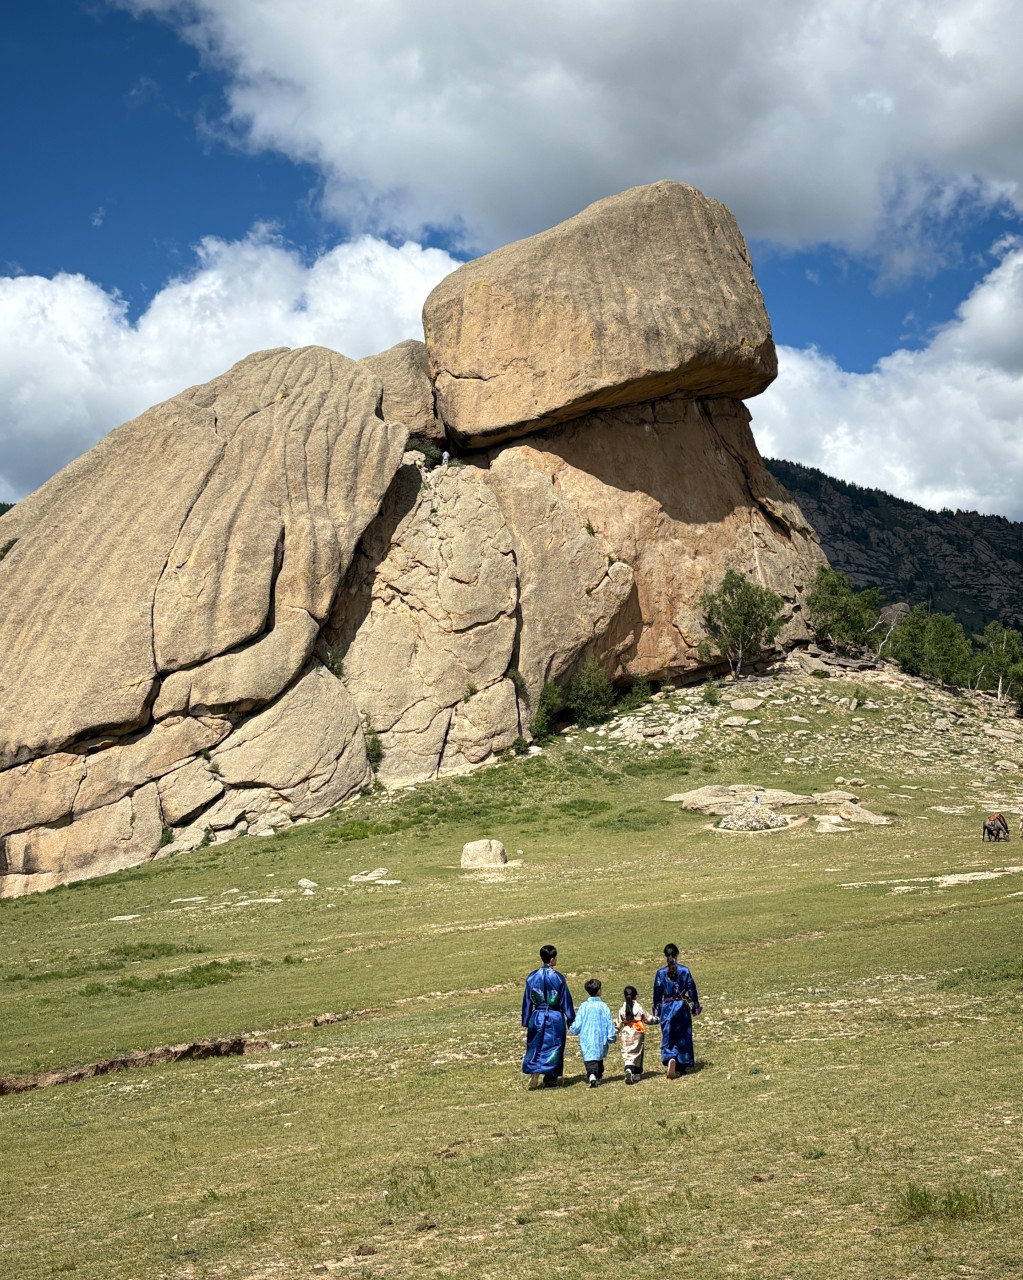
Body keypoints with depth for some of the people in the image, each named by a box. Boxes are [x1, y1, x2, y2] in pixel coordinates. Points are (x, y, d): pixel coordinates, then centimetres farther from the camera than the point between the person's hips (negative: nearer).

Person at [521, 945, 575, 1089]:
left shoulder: (532, 977, 0)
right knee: (553, 1047, 7)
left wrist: (526, 1021, 14)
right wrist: (571, 1019, 6)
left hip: (537, 1017, 2)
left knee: (535, 1047, 12)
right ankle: (550, 1079, 9)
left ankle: (534, 1072, -5)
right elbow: (566, 999, -3)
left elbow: (527, 1000, 6)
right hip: (555, 1018, -2)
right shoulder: (558, 977, -8)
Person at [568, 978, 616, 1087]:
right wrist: (611, 1037, 14)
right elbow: (609, 1024, 1)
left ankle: (592, 1075, -33)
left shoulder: (584, 1006, -6)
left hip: (587, 1041, -2)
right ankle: (599, 1076, 29)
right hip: (601, 1040, 2)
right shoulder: (604, 1006, -2)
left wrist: (571, 1031, 17)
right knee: (599, 1059, 22)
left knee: (590, 1060, -10)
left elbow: (577, 1024, -3)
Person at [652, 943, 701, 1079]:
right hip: (682, 1007, 0)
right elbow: (692, 989, -1)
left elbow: (657, 994, 0)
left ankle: (670, 1059, -23)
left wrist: (656, 1011, 9)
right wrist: (695, 1007, 10)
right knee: (683, 1037, 13)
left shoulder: (661, 973, -5)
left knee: (668, 1037, 4)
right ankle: (681, 1067, 18)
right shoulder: (684, 970, -6)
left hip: (667, 1008, 0)